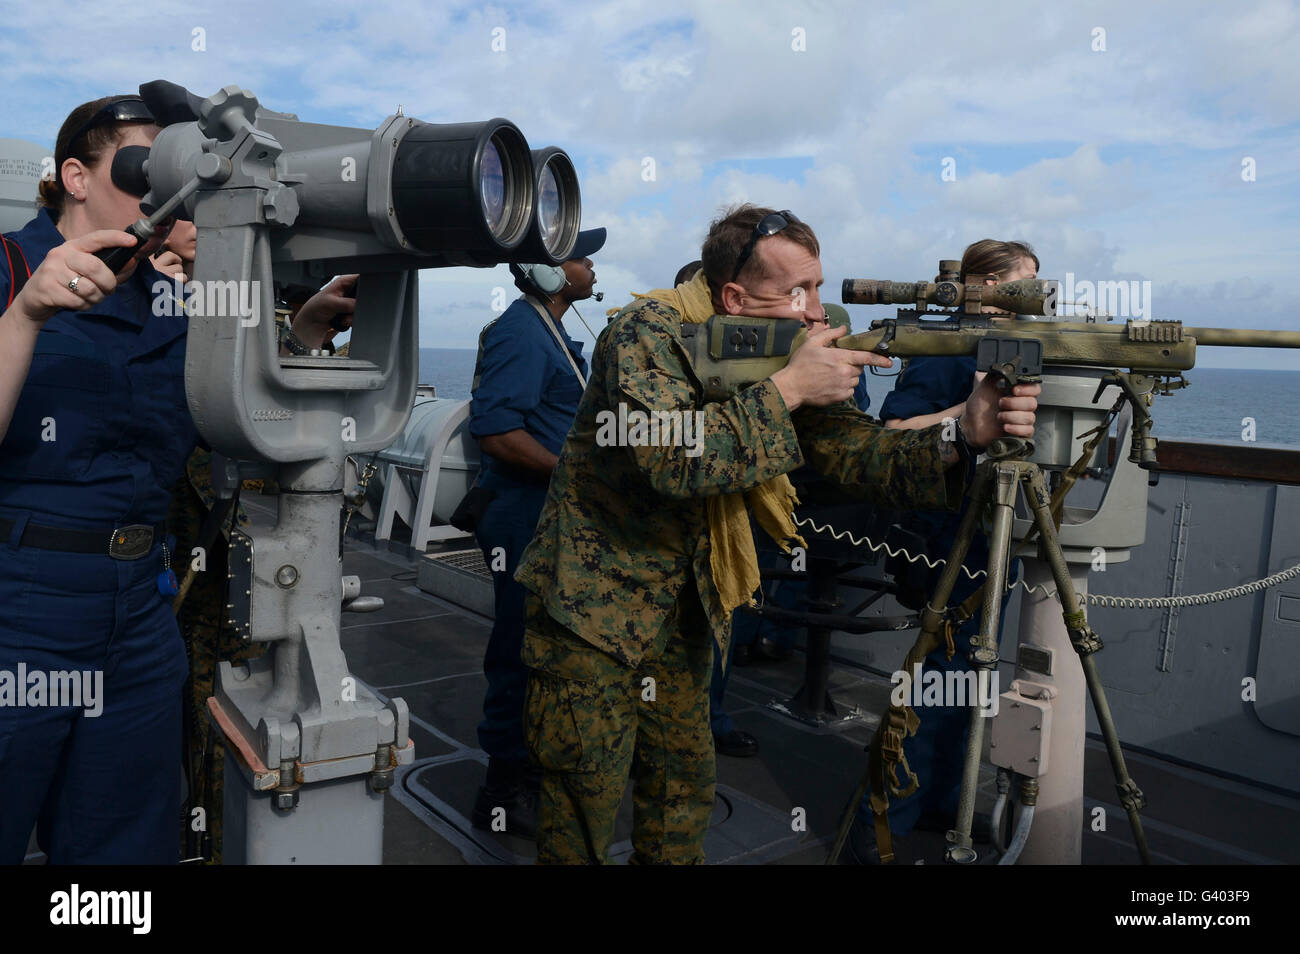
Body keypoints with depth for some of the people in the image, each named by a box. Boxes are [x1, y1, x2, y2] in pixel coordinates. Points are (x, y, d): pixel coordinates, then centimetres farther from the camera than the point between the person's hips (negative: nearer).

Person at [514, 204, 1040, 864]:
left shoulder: (796, 354, 0)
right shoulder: (647, 334, -19)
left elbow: (859, 454, -8)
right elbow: (671, 459, -34)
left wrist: (967, 438, -25)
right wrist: (786, 389, -29)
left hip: (682, 606, 6)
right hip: (593, 599, -6)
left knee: (685, 782, 16)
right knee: (587, 795, 3)